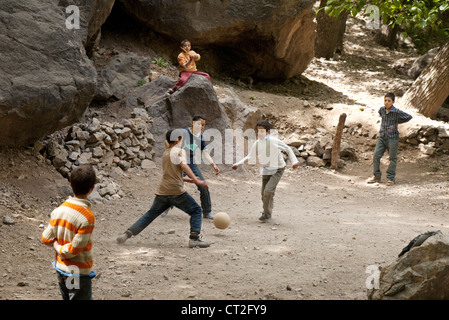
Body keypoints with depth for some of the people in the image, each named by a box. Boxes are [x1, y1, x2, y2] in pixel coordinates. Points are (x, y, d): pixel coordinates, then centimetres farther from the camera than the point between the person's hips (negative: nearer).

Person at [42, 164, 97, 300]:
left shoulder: (59, 210, -4)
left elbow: (46, 239, 1)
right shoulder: (88, 217, -23)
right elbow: (74, 249, -21)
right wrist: (60, 249, -4)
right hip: (78, 273, -7)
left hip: (60, 269, 7)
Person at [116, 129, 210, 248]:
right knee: (196, 211, 5)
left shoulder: (165, 153, 22)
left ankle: (127, 234, 9)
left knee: (150, 214, 18)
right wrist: (196, 180, -23)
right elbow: (184, 165, -19)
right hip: (176, 191, -7)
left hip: (162, 191, 7)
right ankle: (194, 238, -10)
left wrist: (188, 179, 23)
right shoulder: (179, 151, -1)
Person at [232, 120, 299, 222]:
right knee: (264, 194, 9)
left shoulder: (274, 141, -19)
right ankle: (267, 211, 34)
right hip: (266, 170, 6)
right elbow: (250, 157, 8)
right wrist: (238, 163, -4)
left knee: (268, 191, -20)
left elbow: (288, 149, -6)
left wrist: (294, 161, -15)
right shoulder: (257, 144, -5)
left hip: (277, 170, -6)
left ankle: (267, 214, -4)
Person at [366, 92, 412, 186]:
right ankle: (376, 176, 12)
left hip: (392, 138, -4)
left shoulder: (396, 112, -13)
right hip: (382, 137, 4)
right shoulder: (382, 110, 3)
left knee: (392, 159, 4)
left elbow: (409, 117, -4)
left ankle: (390, 178, 12)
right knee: (376, 156, -1)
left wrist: (397, 122, -1)